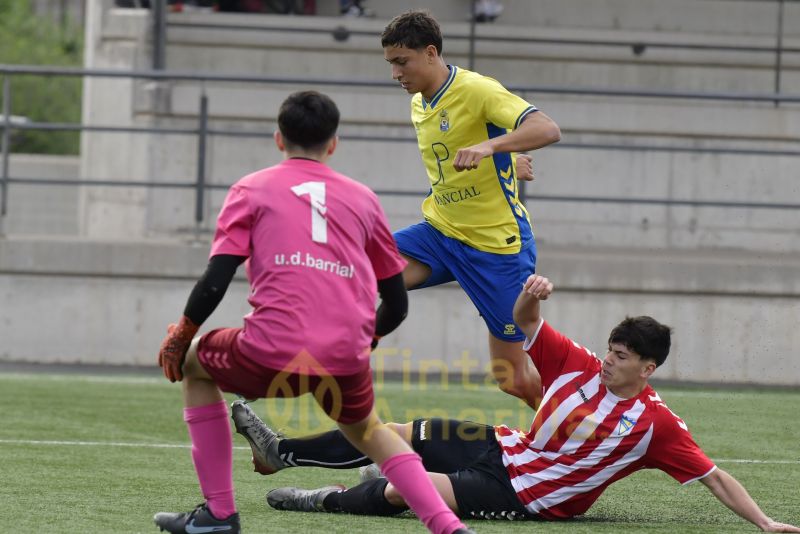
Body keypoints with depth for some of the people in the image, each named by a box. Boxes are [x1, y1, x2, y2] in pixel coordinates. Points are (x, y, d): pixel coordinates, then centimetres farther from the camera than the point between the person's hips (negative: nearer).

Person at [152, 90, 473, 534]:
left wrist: (181, 335, 17)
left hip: (273, 353, -3)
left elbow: (215, 280, 1)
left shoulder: (252, 189, 12)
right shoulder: (362, 198, 19)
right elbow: (396, 303, 20)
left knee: (194, 365, 28)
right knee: (365, 428, 33)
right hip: (346, 360, 3)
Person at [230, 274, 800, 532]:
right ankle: (280, 451, 14)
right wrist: (532, 294, -20)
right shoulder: (578, 365, -2)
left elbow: (714, 476, -18)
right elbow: (523, 322, 3)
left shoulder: (656, 424, -18)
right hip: (507, 449, 6)